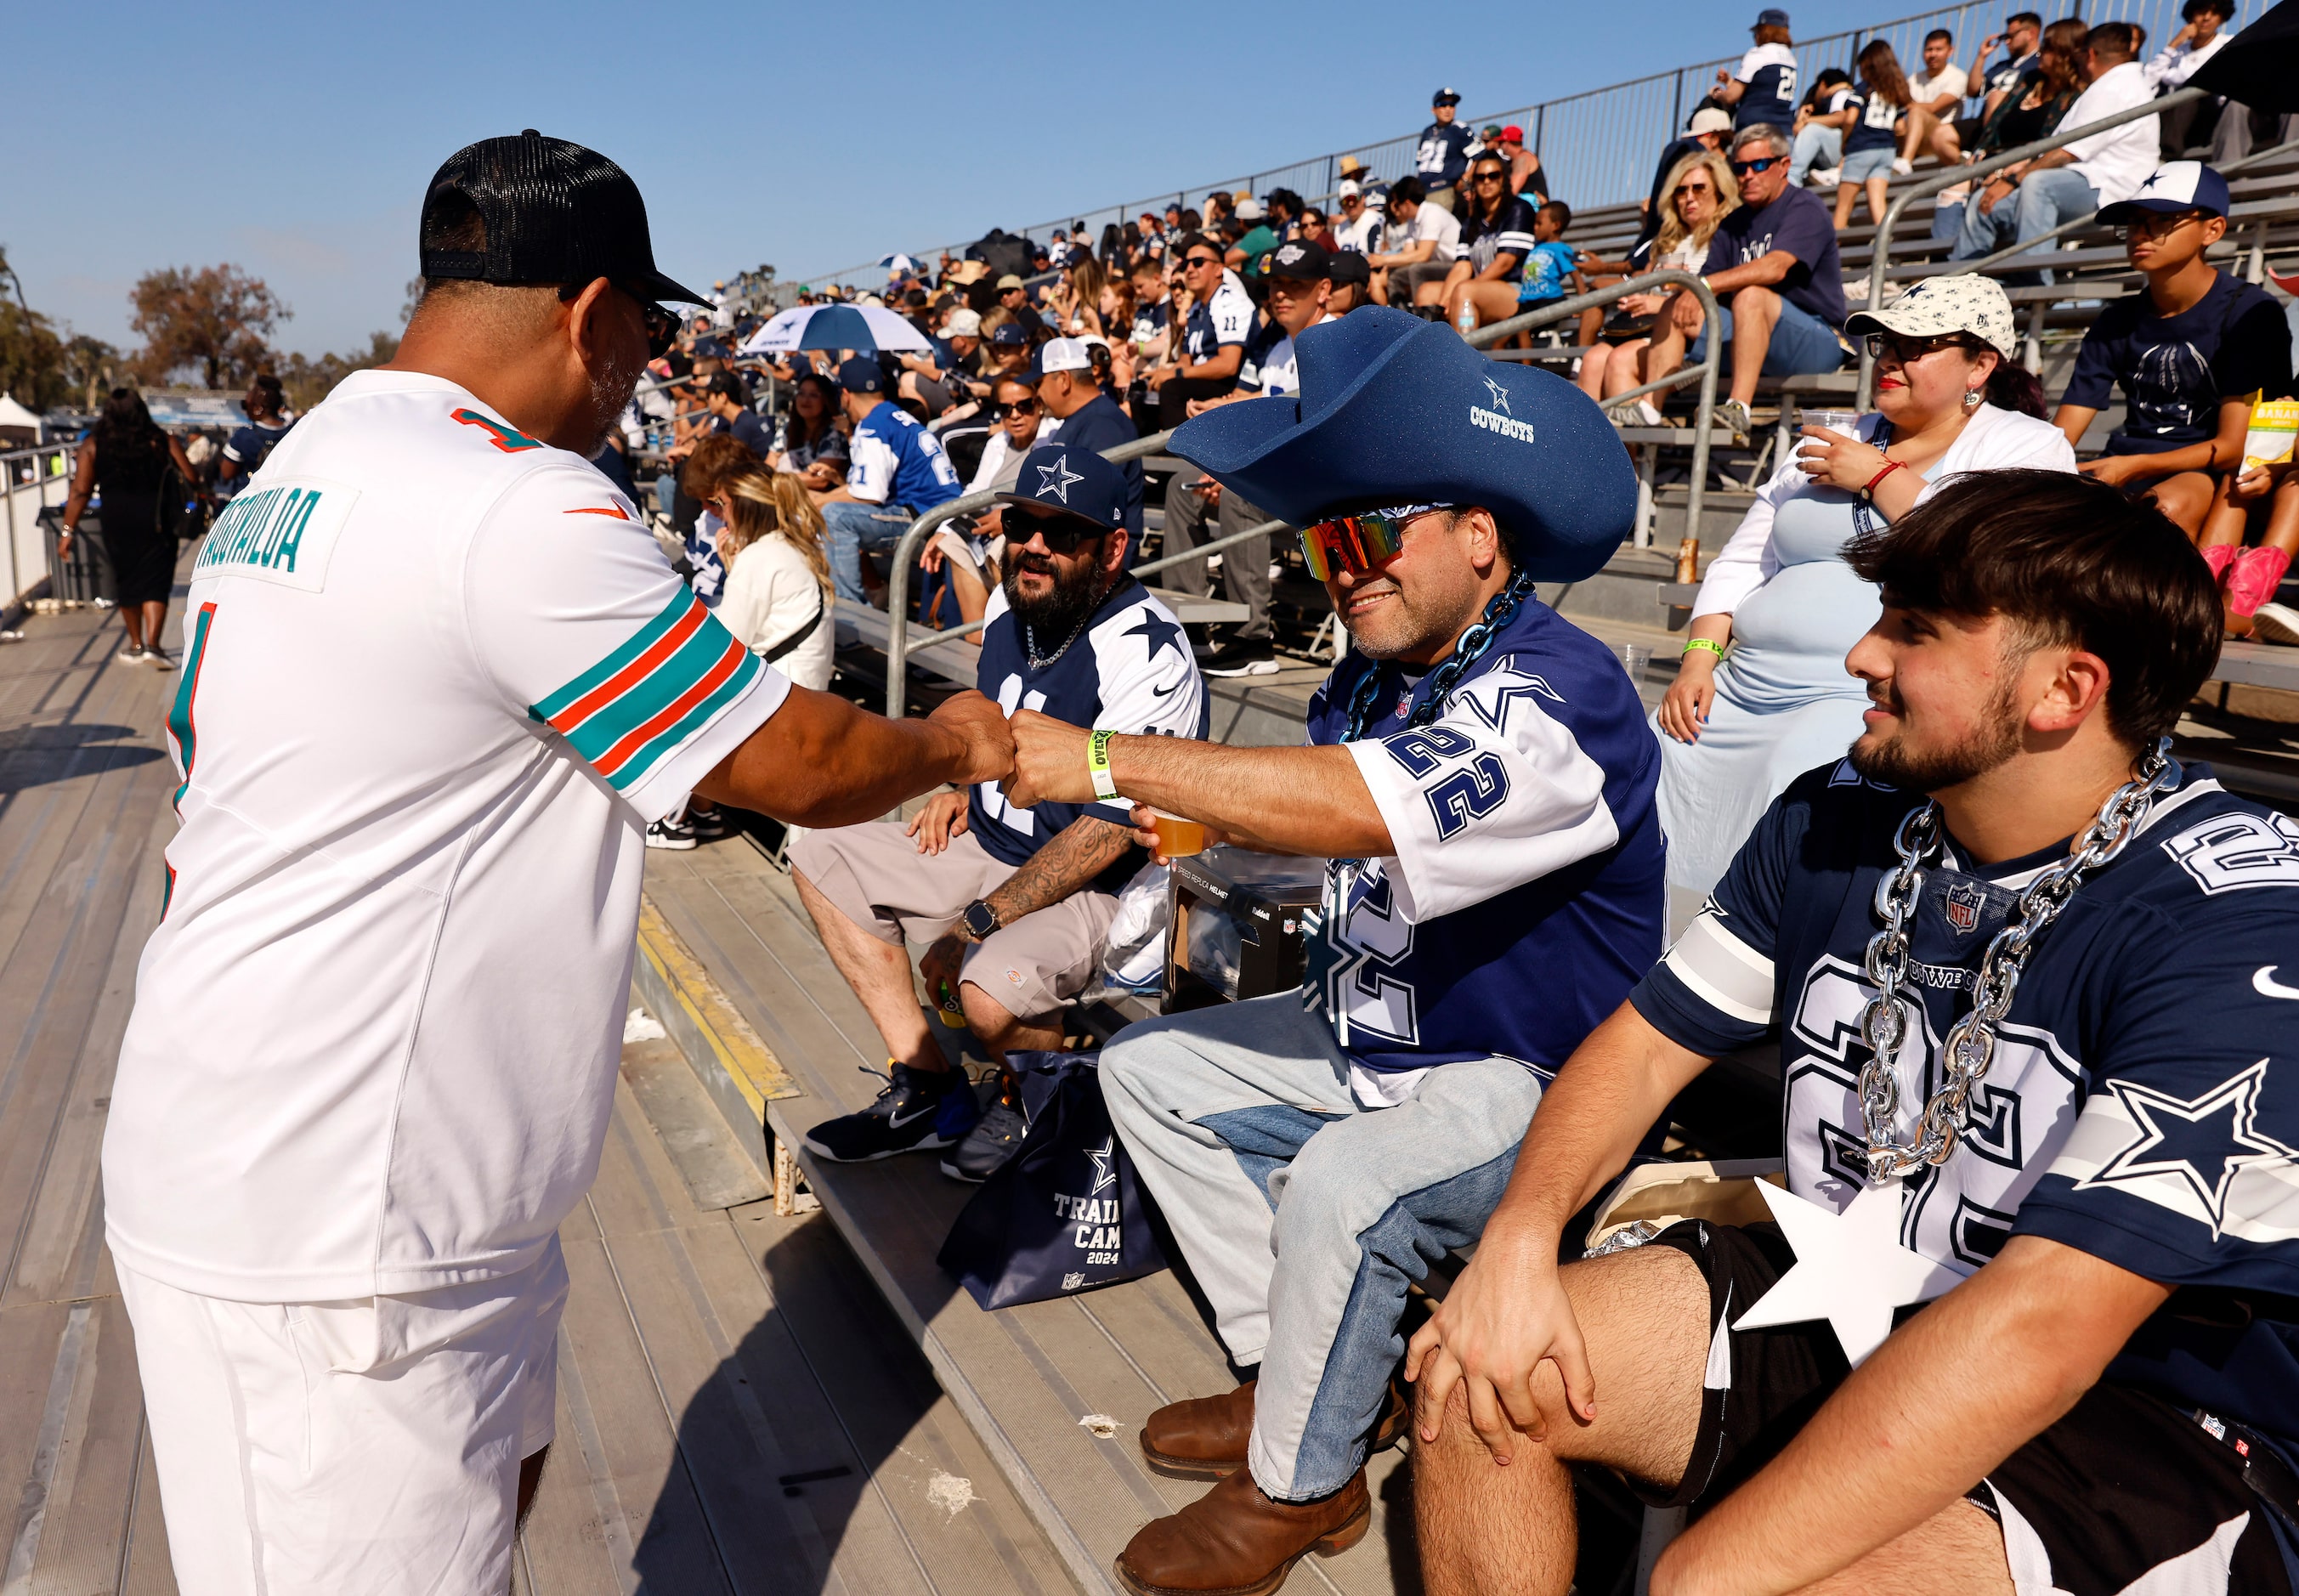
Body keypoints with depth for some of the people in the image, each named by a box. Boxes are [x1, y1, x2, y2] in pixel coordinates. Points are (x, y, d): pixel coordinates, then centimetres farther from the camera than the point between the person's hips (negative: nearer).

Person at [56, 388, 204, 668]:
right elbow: (190, 478, -8)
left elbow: (80, 491, -3)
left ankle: (136, 645, 25)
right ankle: (152, 644, -17)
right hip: (155, 520, -2)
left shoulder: (93, 445, 1)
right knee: (155, 581, -2)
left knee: (126, 582, 16)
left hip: (116, 521, 2)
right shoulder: (162, 441, -4)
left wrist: (68, 531, -1)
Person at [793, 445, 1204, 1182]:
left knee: (990, 989, -36)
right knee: (822, 856, 5)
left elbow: (1107, 832, -26)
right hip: (991, 845, 9)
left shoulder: (1147, 653, -24)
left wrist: (977, 923, -24)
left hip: (1098, 888, -9)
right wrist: (965, 790, 5)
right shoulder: (1010, 603, 3)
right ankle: (927, 1091, 4)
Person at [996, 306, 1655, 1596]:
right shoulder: (1375, 679, 2)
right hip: (1370, 1039, 10)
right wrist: (1192, 813, -10)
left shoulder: (1558, 691, -26)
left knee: (1341, 1187, -35)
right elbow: (1311, 821, 12)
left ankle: (1301, 1484, -3)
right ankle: (1306, 1379, 13)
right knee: (1148, 1064, 12)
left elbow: (1364, 811, -42)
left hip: (1528, 1085, -10)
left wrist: (1107, 759, -39)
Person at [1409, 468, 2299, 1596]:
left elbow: (2043, 1322, -30)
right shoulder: (1837, 821, -1)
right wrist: (1519, 1238, -16)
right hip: (1836, 1290, 6)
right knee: (1470, 1375, -11)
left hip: (2132, 1411, -5)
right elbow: (1647, 1043, 4)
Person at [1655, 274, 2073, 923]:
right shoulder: (1834, 443, 23)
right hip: (1742, 690, 6)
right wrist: (1698, 661, 4)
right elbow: (1740, 564, 20)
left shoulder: (2027, 447, 7)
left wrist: (1881, 477, -4)